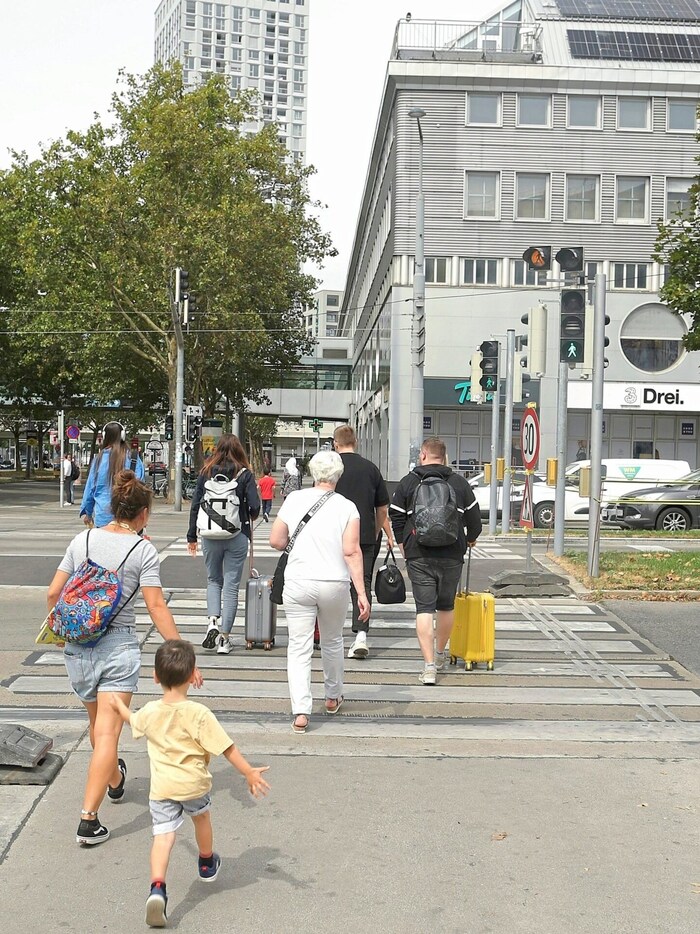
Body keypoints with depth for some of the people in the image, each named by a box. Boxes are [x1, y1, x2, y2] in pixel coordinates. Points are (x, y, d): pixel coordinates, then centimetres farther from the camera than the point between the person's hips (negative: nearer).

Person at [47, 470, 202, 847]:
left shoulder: (83, 540, 4)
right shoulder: (143, 550, -8)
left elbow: (53, 593, 6)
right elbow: (156, 608, -12)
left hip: (77, 644, 5)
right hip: (119, 647, -5)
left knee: (97, 724, 24)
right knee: (107, 732, -4)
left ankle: (115, 779, 48)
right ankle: (89, 820, -8)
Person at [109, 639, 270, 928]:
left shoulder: (149, 712, -2)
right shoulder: (199, 714, -16)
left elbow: (133, 721, 23)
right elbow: (227, 748, -17)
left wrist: (119, 706, 45)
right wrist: (250, 773, -10)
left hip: (162, 788, 1)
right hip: (194, 784, -1)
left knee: (163, 835, -4)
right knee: (202, 817, 27)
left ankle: (157, 887, -26)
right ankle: (207, 864, 51)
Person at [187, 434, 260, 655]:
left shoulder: (205, 473, 1)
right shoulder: (245, 474, -4)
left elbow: (195, 506, 2)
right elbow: (254, 507, -9)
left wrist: (192, 536, 9)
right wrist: (250, 519, 14)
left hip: (210, 535, 2)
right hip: (237, 536, -1)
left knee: (213, 580, 19)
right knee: (231, 585, 6)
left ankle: (213, 621, -4)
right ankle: (224, 639, 7)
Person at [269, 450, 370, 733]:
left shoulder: (294, 499, -1)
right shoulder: (347, 507, -5)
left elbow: (276, 541, 1)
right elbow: (352, 552, -11)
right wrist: (361, 593, -11)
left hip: (298, 583, 0)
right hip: (335, 584, 1)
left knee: (299, 647, 2)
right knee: (332, 641, 21)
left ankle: (300, 712, -8)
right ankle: (333, 697, 39)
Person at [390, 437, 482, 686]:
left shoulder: (407, 482, 3)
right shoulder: (459, 482, 6)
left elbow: (396, 517, 5)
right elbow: (474, 515, 10)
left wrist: (403, 544, 21)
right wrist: (470, 538, 29)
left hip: (418, 555, -2)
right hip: (452, 555, 2)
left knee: (424, 608, -2)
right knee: (447, 606, 18)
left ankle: (429, 665, -10)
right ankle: (440, 654, 33)